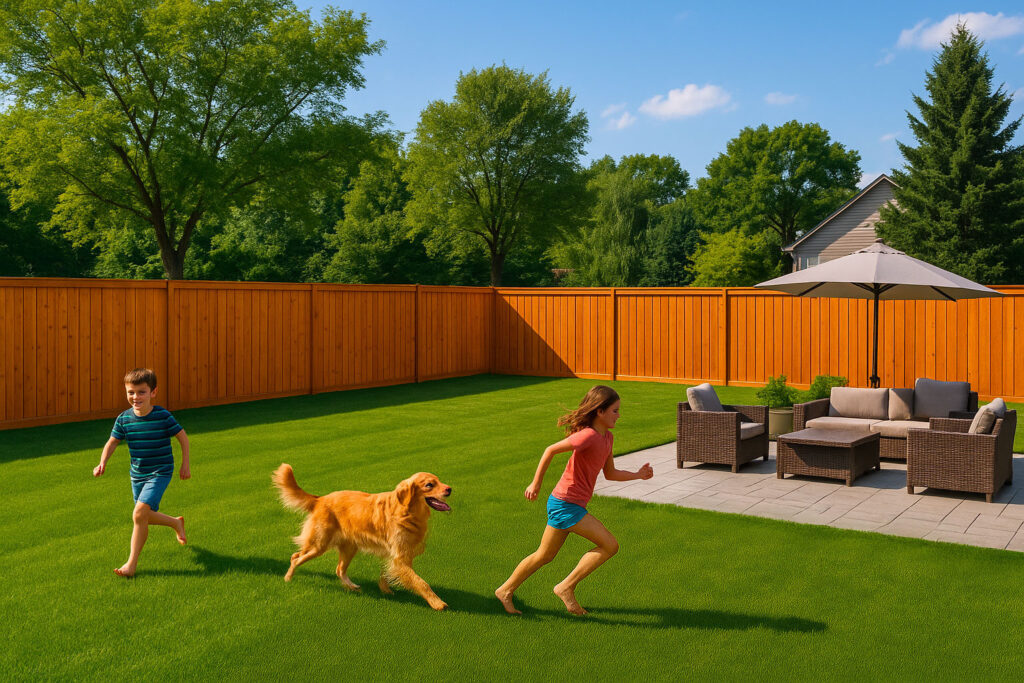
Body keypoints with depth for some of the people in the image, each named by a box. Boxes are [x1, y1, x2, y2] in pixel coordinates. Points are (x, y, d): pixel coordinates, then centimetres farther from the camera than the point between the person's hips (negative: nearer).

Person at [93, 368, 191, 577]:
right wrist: (103, 462, -10)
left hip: (160, 473, -6)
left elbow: (183, 437, -5)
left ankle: (132, 563, -10)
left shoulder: (163, 417, -16)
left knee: (139, 513, -20)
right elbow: (112, 442, 5)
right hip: (137, 474, 6)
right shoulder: (124, 418, -4)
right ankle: (176, 522, 49)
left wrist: (185, 464, -4)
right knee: (146, 517, 18)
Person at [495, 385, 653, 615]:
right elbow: (551, 450, -19)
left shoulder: (606, 437, 10)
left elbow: (610, 474, 17)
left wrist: (638, 475, 7)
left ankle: (505, 591, 30)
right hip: (566, 503, -9)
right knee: (610, 545, -9)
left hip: (570, 504, 9)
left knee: (545, 555, 19)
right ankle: (566, 587, -1)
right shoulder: (588, 435, -19)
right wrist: (536, 483, -15)